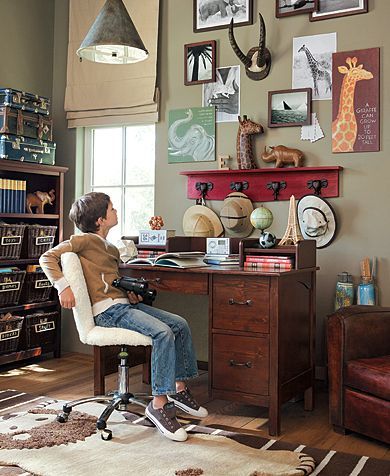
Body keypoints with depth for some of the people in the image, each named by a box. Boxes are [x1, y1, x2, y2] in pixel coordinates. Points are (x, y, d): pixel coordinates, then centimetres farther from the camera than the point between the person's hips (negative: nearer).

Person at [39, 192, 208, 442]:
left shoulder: (112, 249, 23)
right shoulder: (85, 240, -2)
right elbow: (48, 258, -10)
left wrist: (132, 293, 11)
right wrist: (63, 286, -23)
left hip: (124, 304, 9)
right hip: (107, 310, -9)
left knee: (180, 324, -2)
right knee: (163, 332, -27)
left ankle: (179, 389, 7)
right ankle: (159, 404, -21)